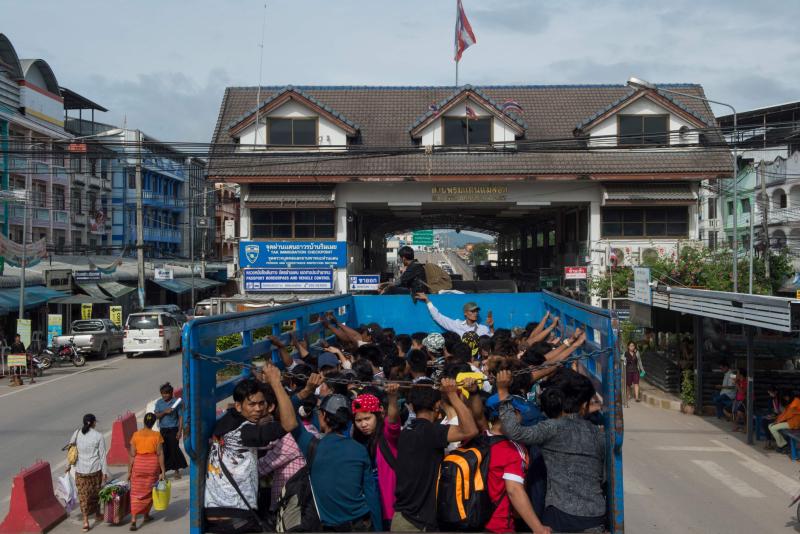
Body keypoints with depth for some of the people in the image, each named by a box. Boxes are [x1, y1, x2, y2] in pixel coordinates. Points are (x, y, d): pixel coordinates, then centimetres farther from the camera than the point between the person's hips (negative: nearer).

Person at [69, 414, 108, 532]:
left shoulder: (77, 433, -2)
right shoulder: (99, 436, -10)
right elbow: (102, 455, -8)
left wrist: (69, 465, 19)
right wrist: (105, 472, -1)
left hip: (80, 470, 2)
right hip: (95, 469, -1)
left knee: (83, 495, 7)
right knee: (96, 492, 18)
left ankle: (85, 521, 3)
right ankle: (97, 515, 35)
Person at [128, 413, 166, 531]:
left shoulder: (136, 435, -5)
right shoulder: (156, 435, -8)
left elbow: (132, 455, -4)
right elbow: (160, 454, -8)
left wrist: (129, 471, 3)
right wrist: (163, 471, -4)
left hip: (138, 465, 0)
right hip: (153, 465, 0)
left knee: (136, 493, 4)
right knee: (149, 490, 18)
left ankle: (133, 520, -7)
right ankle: (146, 515, 30)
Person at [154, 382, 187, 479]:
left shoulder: (176, 402, -7)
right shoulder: (159, 402, 4)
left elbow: (181, 417, -5)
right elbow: (156, 416, 0)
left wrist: (180, 431, -10)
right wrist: (165, 412, -18)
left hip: (173, 430, -3)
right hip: (163, 430, 3)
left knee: (174, 449, 1)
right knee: (163, 450, 3)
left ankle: (177, 471, 17)